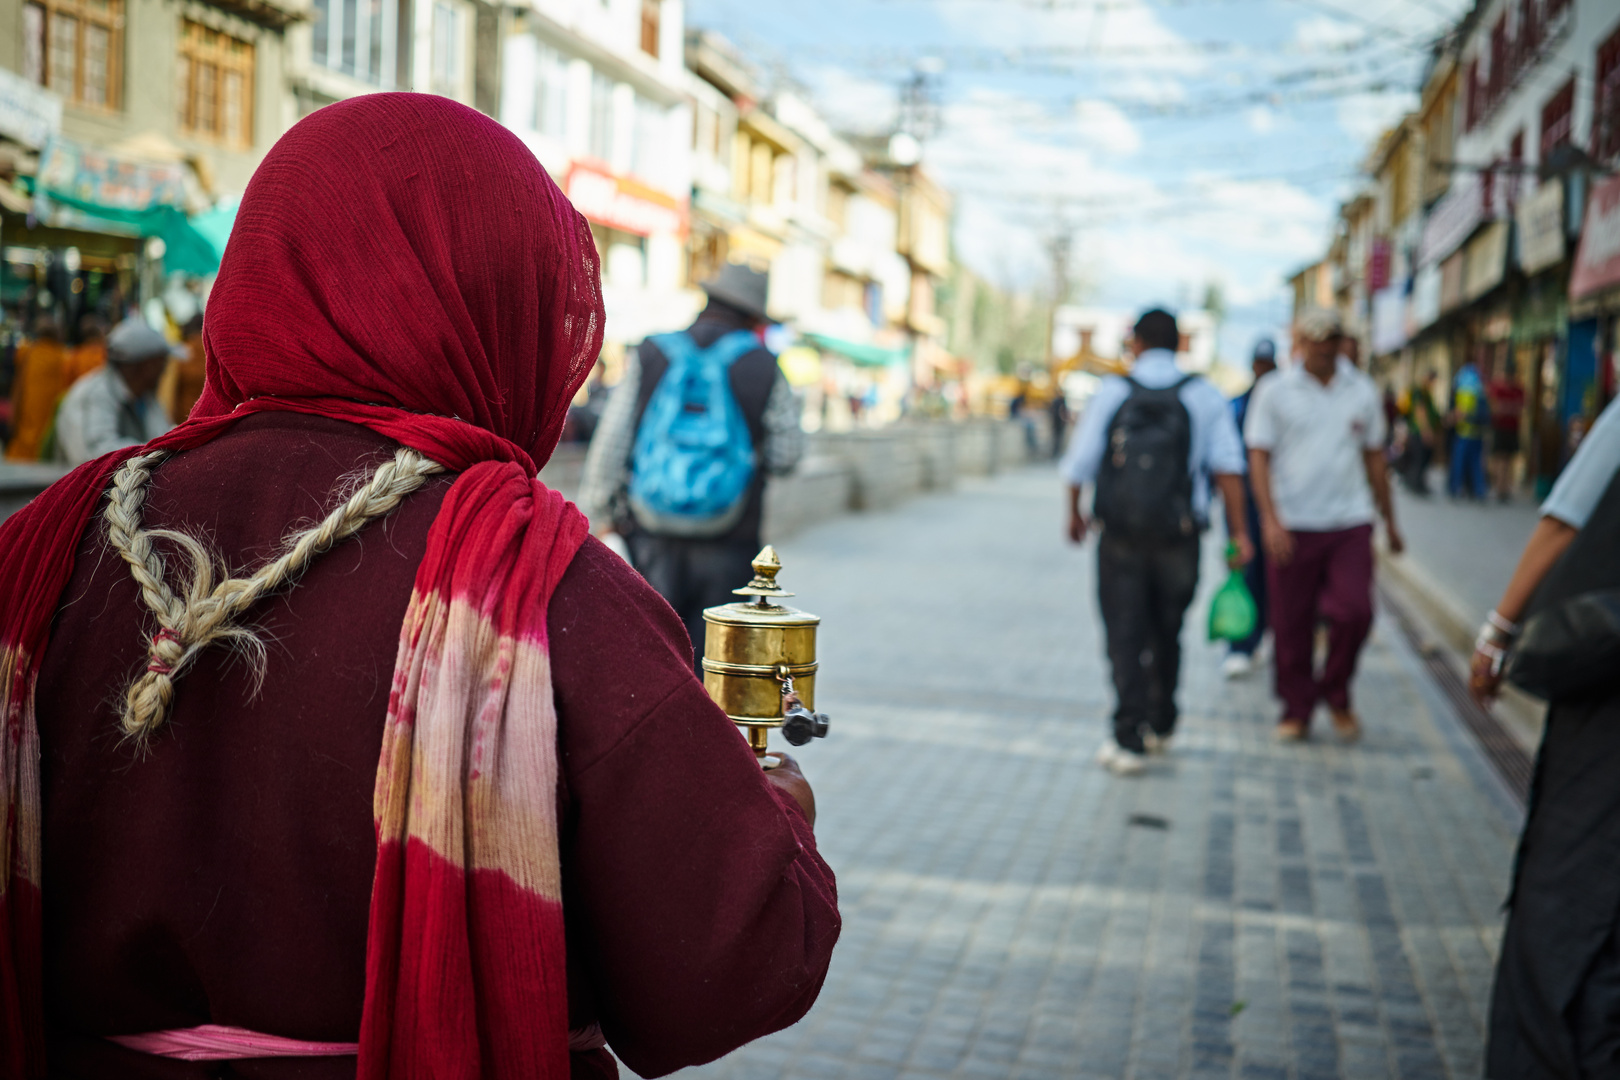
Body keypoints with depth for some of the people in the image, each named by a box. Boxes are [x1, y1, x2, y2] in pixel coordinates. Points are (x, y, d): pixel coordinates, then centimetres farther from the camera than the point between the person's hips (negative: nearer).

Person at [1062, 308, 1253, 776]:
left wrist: (1075, 514, 18)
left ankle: (1129, 741, -5)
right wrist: (1240, 533, -7)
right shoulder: (1204, 396, 1)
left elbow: (1079, 464, 1)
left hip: (1121, 538, -2)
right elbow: (1228, 467, -8)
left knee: (1125, 637, 2)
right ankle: (1160, 726, 33)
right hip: (1180, 538, 2)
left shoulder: (1111, 392, -1)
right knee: (1166, 635, 19)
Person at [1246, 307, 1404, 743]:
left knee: (1355, 612, -9)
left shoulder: (1363, 391, 9)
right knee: (1291, 624, 2)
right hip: (1292, 526, -2)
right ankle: (1296, 710, 17)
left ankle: (1336, 695, 16)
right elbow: (1258, 457, -4)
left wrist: (1389, 521, 18)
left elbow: (1374, 458, 16)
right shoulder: (1275, 391, 1)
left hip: (1350, 523, 2)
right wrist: (1270, 519, -15)